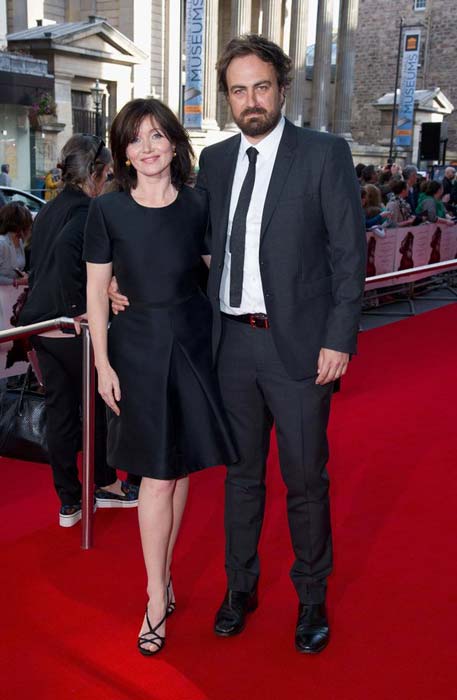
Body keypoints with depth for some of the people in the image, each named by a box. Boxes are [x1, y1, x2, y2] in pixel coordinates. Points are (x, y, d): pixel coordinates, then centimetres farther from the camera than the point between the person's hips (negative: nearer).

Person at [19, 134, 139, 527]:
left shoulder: (48, 211, 13)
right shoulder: (87, 212, -14)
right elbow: (66, 247, -32)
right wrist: (79, 307, -25)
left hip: (43, 328, 8)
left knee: (60, 412, 11)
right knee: (98, 407, 12)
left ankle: (69, 502, 19)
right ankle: (105, 484, 29)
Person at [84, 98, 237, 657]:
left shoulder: (198, 206, 0)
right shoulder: (107, 211, -5)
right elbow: (97, 291, -2)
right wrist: (102, 363, -5)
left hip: (193, 343, 2)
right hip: (138, 348, -2)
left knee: (180, 465, 9)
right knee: (157, 476, -2)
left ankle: (163, 573, 27)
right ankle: (157, 598, 11)